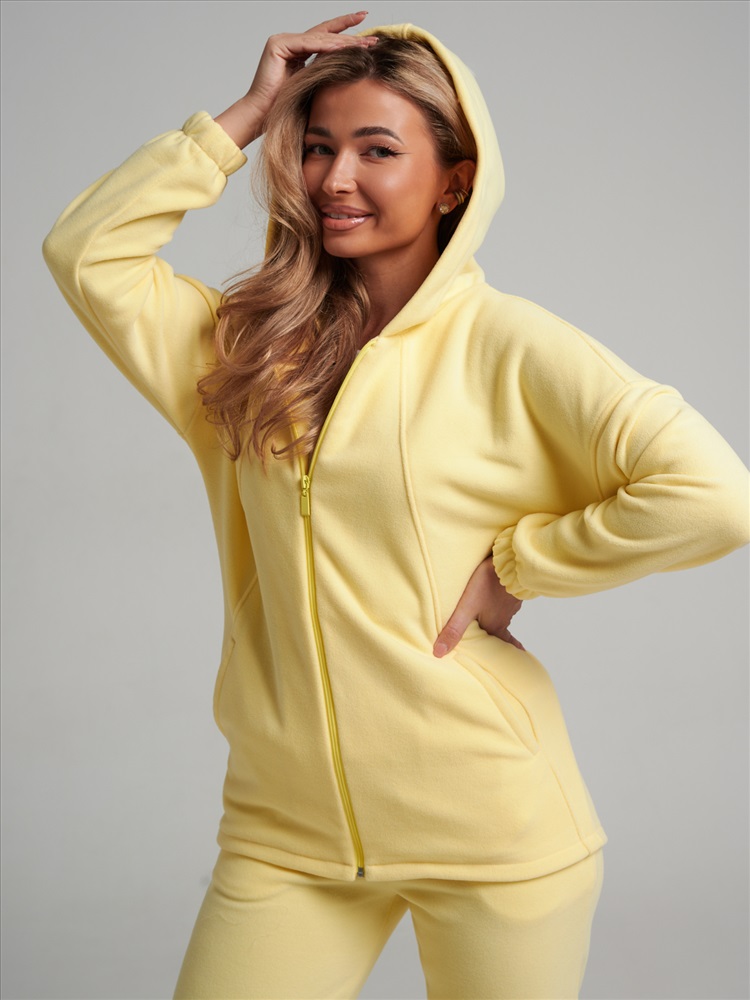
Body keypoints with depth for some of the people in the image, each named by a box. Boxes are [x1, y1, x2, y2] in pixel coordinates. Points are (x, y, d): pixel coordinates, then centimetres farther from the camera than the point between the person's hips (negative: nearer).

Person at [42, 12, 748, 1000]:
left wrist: (509, 563, -11)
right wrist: (243, 115, 0)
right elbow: (86, 254, 1)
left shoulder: (504, 346, -8)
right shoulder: (247, 345, 7)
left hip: (492, 834, -3)